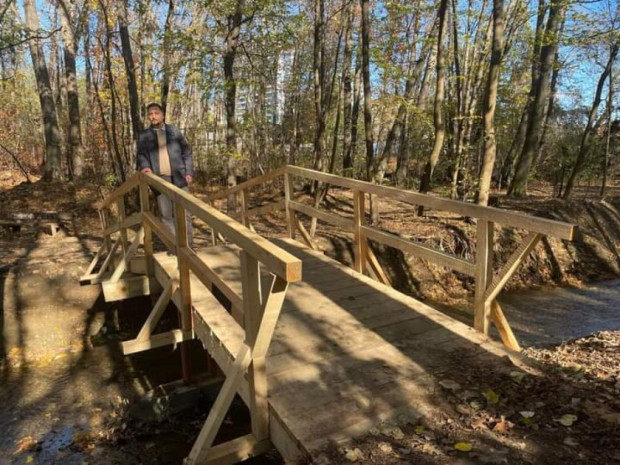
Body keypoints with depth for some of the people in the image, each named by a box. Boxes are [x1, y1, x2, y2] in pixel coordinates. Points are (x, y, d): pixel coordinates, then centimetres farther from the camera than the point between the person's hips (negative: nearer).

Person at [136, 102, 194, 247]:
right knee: (166, 215, 2)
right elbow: (141, 154, 5)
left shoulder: (174, 131, 11)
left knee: (184, 213, -1)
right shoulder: (144, 135, 12)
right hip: (159, 180, 1)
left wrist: (189, 172, -1)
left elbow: (187, 152, 10)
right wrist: (144, 166, -18)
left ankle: (188, 246, 5)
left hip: (179, 177, -1)